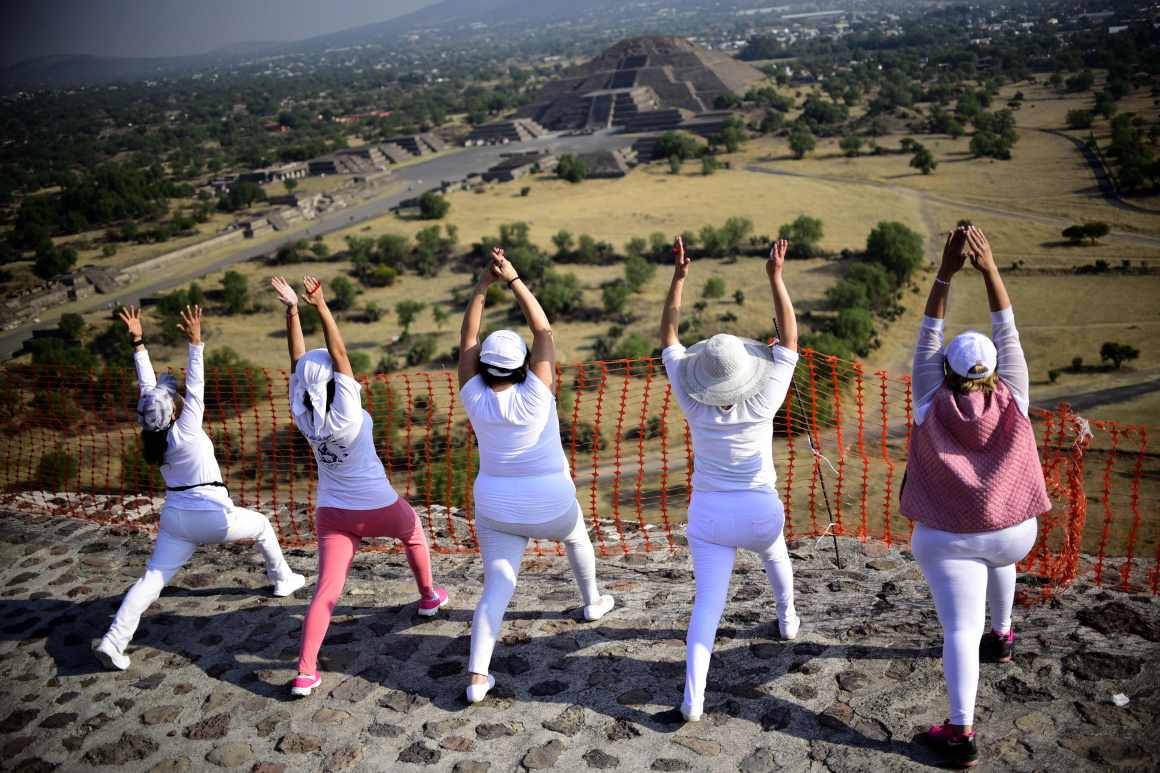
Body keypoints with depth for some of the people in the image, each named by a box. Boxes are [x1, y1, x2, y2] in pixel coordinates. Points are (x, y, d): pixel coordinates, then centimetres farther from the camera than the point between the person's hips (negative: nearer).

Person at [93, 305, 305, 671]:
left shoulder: (153, 435, -2)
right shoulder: (185, 433, -17)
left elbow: (148, 386, 3)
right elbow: (196, 388, -18)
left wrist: (138, 343, 4)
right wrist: (195, 343, -21)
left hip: (175, 518, 5)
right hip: (211, 517, -5)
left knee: (152, 578, 1)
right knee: (261, 524, 21)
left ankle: (113, 640, -11)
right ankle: (282, 579, 33)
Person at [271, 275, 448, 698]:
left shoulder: (303, 416, -9)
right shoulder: (346, 414, -22)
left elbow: (297, 361, -5)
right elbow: (339, 354, -26)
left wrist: (291, 310, -6)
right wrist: (320, 307, -29)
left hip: (333, 515, 3)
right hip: (379, 508, -3)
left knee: (327, 590, 0)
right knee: (413, 530, 29)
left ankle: (305, 671, -9)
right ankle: (428, 596, 45)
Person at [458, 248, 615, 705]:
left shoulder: (475, 398, -12)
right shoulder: (535, 394, -19)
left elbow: (467, 339, -4)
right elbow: (544, 331, -15)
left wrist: (484, 282, -7)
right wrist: (513, 278, -16)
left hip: (496, 510, 1)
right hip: (549, 506, -1)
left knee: (497, 588, 2)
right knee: (575, 534, 32)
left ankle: (477, 676, -10)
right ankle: (593, 601, 51)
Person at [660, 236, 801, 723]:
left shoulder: (693, 402, -17)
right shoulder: (763, 402, -22)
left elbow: (667, 338, -9)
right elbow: (790, 339, -16)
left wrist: (678, 277, -11)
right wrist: (776, 276, -18)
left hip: (709, 514, 0)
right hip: (759, 511, 0)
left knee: (708, 604, 0)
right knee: (773, 551, 35)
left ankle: (693, 698, -11)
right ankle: (787, 619, 56)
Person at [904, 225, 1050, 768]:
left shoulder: (932, 405, -12)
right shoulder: (1011, 400, -9)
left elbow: (926, 338, -8)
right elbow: (1007, 334, -7)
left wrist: (945, 273, -10)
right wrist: (989, 269, -10)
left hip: (946, 537, -3)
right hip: (1013, 529, 3)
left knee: (960, 629, -3)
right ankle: (1001, 636, 50)